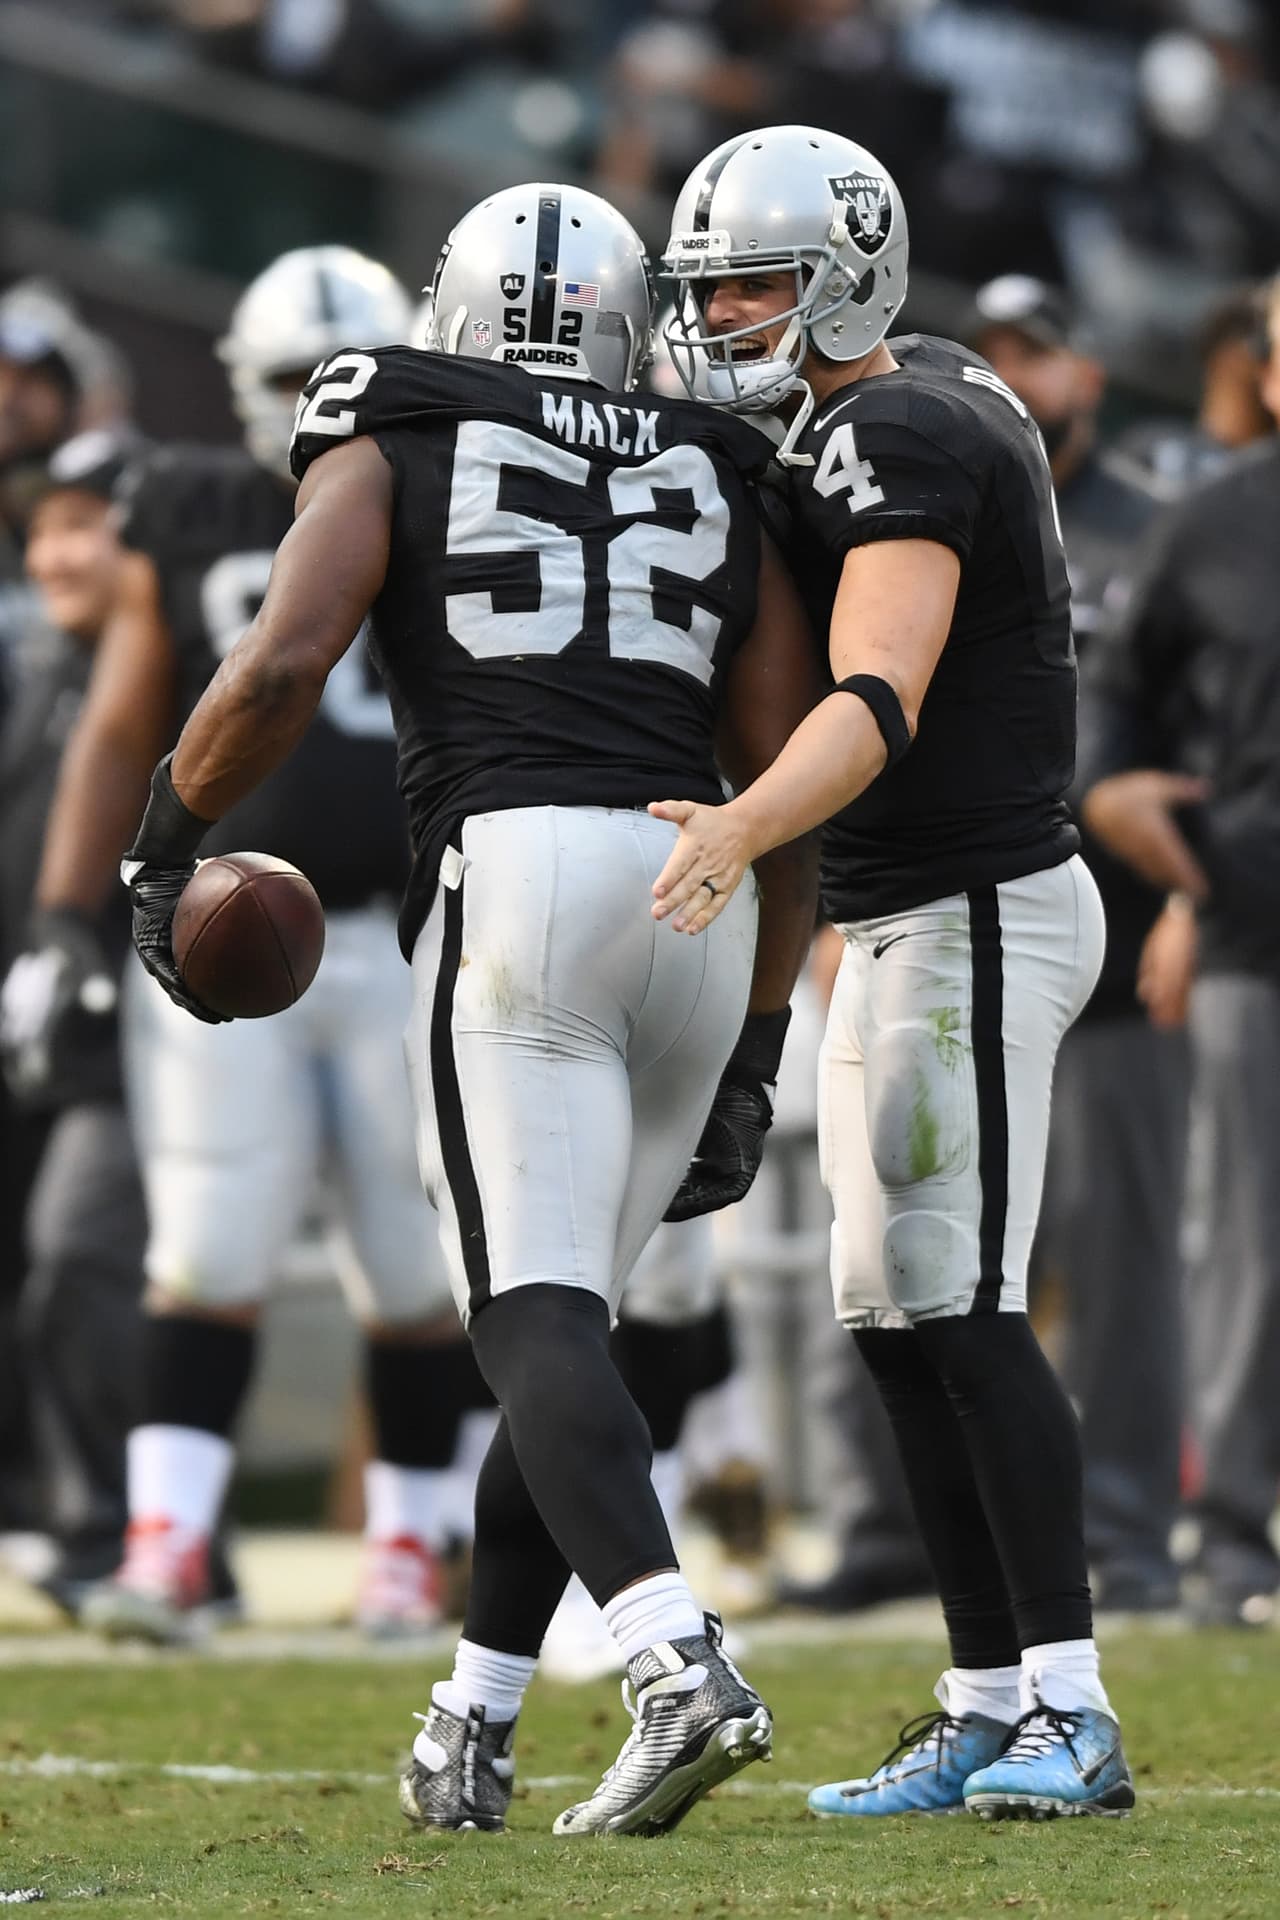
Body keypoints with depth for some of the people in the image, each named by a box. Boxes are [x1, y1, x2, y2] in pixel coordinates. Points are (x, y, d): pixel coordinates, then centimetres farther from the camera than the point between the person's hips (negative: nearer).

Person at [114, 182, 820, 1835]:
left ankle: (679, 1665, -31)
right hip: (698, 898, 4)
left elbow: (280, 665, -5)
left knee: (535, 1317, -10)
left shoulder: (388, 452, 13)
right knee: (560, 1317, 14)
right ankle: (470, 1729, 18)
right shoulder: (716, 495, 23)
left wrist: (162, 846, 11)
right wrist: (751, 1057, 23)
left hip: (513, 877, -4)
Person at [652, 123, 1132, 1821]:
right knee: (892, 1320, 9)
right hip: (898, 925, 10)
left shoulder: (895, 442, -17)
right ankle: (991, 1706, 12)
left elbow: (877, 708, -30)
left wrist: (743, 829, -45)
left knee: (964, 1312, -12)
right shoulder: (937, 402, 14)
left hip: (974, 914, -10)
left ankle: (1073, 1711, -12)